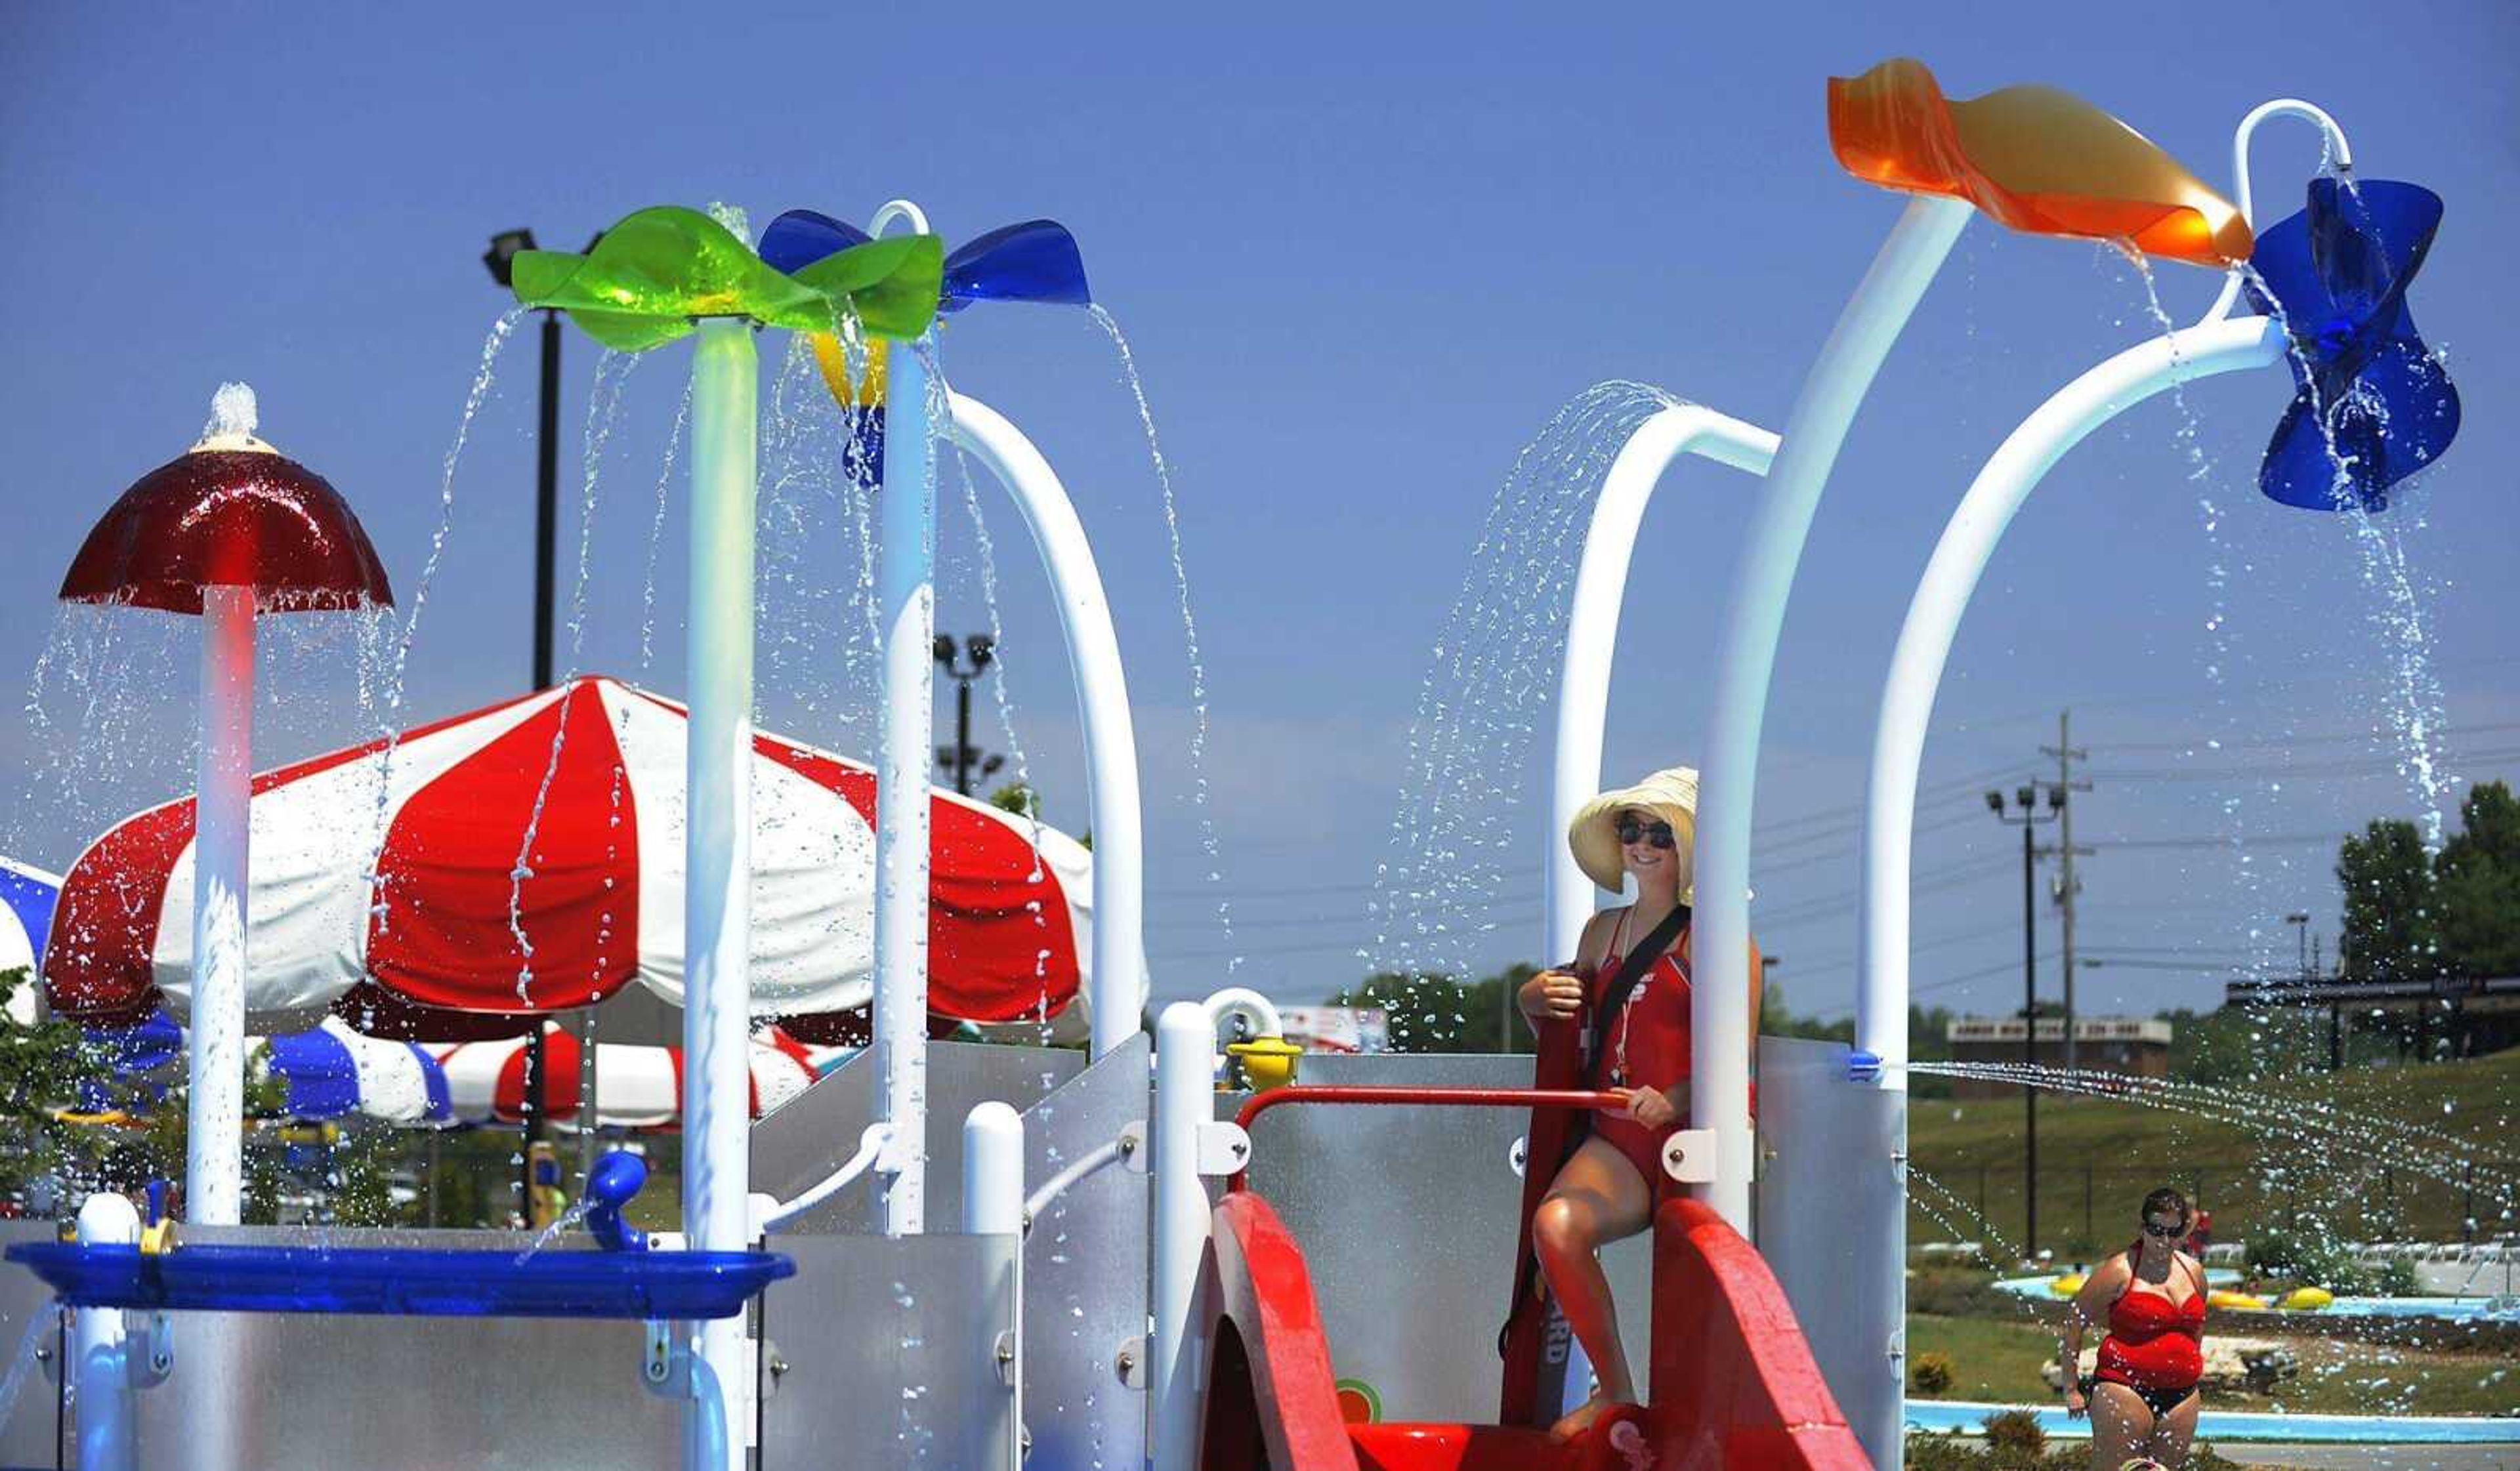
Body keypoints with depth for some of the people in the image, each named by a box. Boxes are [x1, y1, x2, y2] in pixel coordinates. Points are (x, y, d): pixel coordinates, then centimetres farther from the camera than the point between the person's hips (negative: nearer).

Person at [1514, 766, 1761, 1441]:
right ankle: (1615, 1393, -14)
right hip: (1614, 1139, 4)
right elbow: (1568, 1040, 34)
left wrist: (1675, 1101, -28)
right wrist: (1534, 1001, 12)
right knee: (1555, 1224, -26)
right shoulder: (1604, 931, 20)